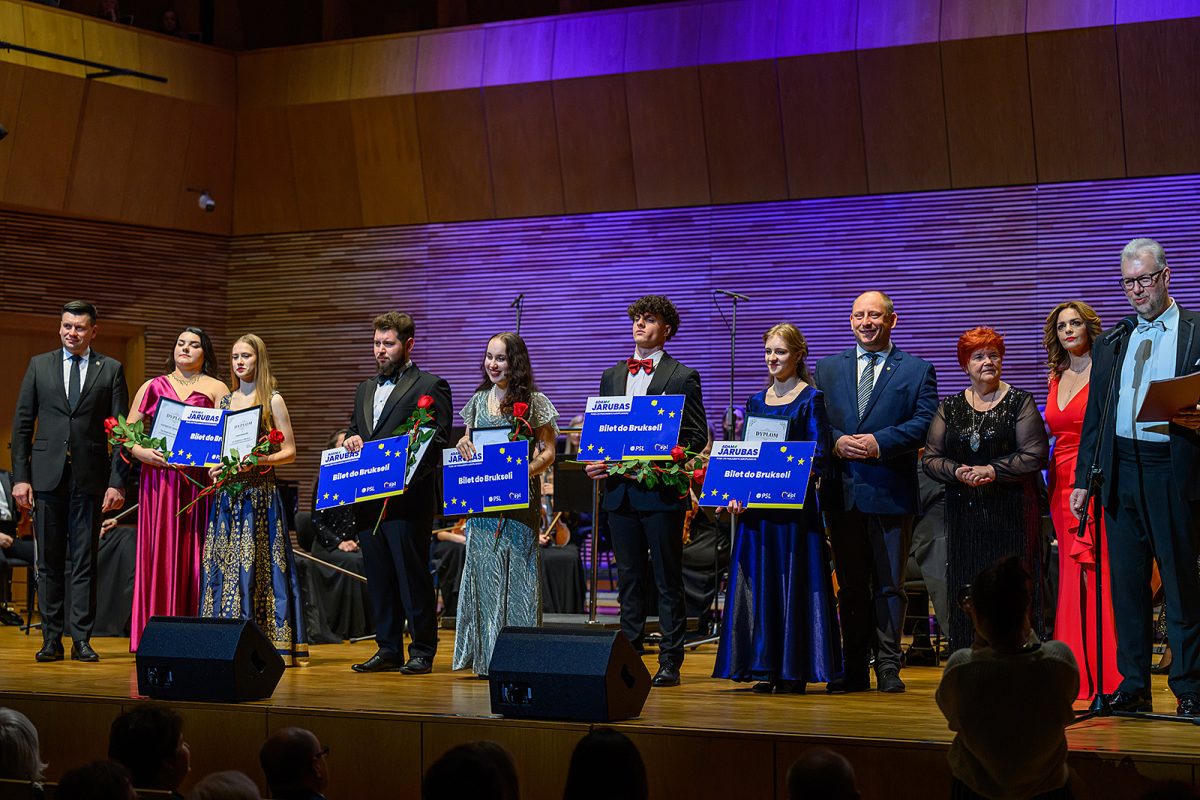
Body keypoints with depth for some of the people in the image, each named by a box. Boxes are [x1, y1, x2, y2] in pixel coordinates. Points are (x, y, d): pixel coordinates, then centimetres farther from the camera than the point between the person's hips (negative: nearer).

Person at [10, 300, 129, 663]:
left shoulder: (111, 370, 5)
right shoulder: (39, 365, 9)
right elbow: (22, 425, 8)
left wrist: (118, 481, -6)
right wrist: (20, 476, -1)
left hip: (90, 477, -1)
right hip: (47, 476, 1)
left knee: (85, 561, 1)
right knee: (49, 561, 4)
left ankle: (81, 639, 5)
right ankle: (51, 639, 10)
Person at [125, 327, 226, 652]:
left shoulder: (216, 389, 9)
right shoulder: (153, 387, 13)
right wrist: (142, 452, -9)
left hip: (198, 481, -1)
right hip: (158, 480, 1)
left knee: (194, 555, -2)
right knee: (158, 554, -1)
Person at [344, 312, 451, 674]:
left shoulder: (431, 386, -2)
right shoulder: (365, 389, 21)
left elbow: (437, 442, -9)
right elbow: (353, 432, 25)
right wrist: (351, 439, 1)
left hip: (408, 498, -7)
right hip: (368, 499, 7)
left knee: (413, 574, -4)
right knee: (378, 576, 9)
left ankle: (422, 651, 4)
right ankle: (388, 650, 16)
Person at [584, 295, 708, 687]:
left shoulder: (683, 377, 0)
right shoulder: (611, 376, 16)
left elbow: (698, 435, -4)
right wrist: (595, 460, -1)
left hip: (662, 491, -5)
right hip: (620, 490, 5)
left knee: (668, 581, 0)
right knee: (628, 579, 9)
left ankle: (670, 662, 4)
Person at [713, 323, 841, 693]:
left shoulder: (810, 399, -2)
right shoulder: (757, 401, 14)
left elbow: (819, 457, -8)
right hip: (756, 505, 5)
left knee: (793, 580, -3)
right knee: (759, 581, 5)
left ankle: (794, 670, 2)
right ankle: (765, 666, 11)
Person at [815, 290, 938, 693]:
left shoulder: (917, 370, 5)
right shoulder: (827, 368, 14)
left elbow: (924, 423, -7)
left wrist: (879, 442, -18)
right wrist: (837, 442, -11)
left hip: (891, 492, -3)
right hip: (842, 490, 3)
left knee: (890, 584, 0)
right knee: (850, 585, 8)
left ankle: (888, 667, 6)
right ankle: (855, 669, 14)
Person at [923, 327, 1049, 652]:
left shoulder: (1020, 402, 2)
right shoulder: (950, 408, 11)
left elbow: (1035, 456, -7)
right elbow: (930, 458, 7)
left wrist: (992, 471, -15)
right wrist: (958, 472, -12)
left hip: (1010, 512, -3)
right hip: (964, 513, 3)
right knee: (966, 592, 1)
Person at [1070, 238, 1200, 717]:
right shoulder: (1111, 343, 16)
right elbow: (1094, 415, 17)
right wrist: (1082, 478, 12)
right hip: (1121, 471, 5)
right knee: (1126, 582, 7)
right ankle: (1133, 686, 14)